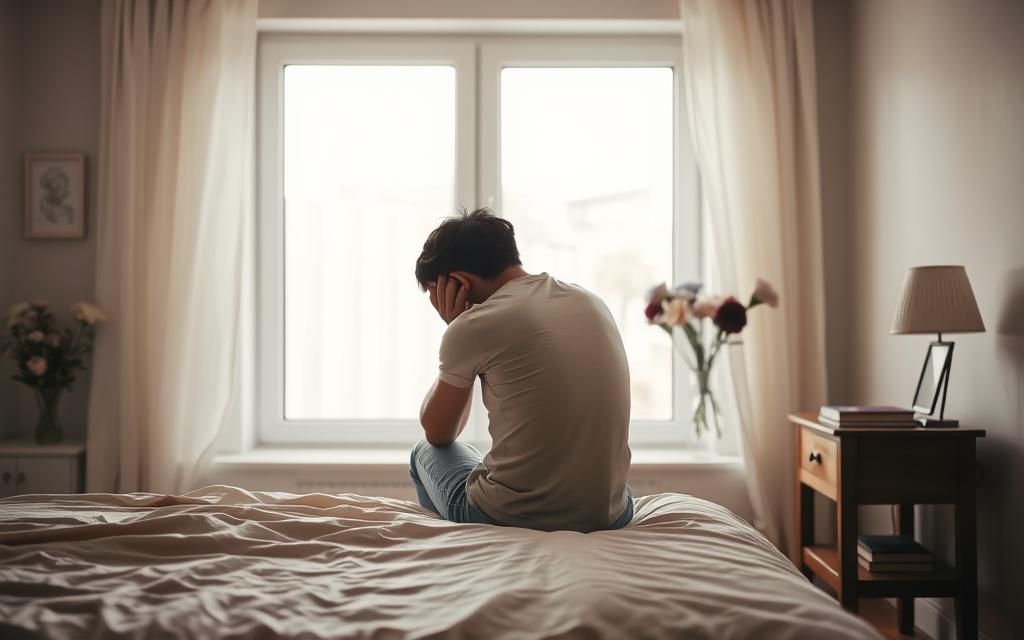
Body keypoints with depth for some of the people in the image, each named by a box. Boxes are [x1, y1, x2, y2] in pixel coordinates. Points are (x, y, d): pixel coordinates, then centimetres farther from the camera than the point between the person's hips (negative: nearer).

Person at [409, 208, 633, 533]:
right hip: (608, 515, 5)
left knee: (425, 451, 25)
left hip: (511, 518, -5)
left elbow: (437, 433, 5)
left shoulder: (472, 327, -11)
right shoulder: (592, 302, 7)